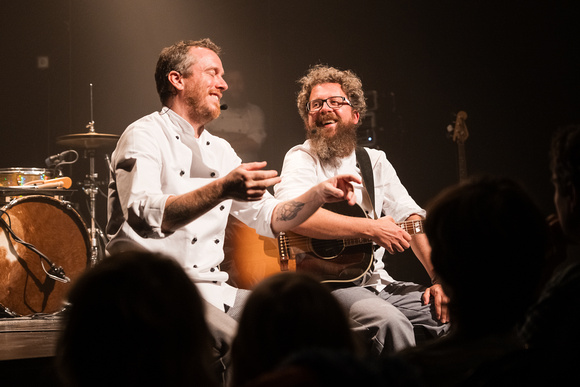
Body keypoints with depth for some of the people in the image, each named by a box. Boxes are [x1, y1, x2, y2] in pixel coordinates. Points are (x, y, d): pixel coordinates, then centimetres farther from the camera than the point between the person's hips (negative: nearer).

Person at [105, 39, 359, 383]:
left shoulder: (220, 150, 19)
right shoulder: (146, 136, -6)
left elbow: (268, 217, 21)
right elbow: (142, 216, -24)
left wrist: (320, 194, 3)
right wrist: (222, 190, -35)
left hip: (213, 288, 8)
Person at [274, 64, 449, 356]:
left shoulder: (375, 161, 18)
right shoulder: (301, 159, -1)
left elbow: (411, 217, 9)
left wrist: (440, 279, -6)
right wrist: (370, 228, -21)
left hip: (376, 282, 6)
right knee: (389, 321, -33)